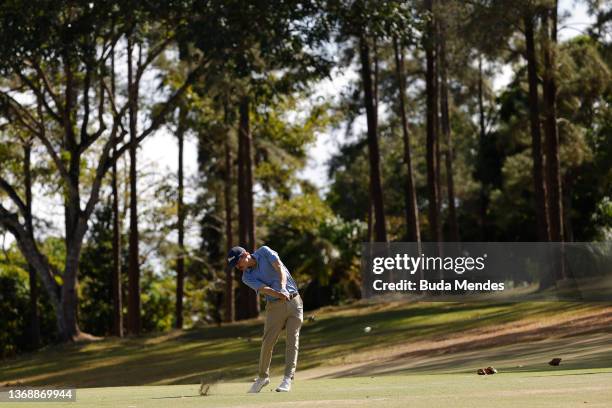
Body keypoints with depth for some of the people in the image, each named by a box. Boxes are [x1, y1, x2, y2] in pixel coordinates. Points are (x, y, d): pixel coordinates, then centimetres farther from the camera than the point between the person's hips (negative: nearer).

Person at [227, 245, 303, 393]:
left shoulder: (264, 252, -2)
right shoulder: (247, 277, -2)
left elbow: (280, 269, -15)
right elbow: (264, 289, -19)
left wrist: (283, 288, -32)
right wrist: (279, 294, -39)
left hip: (294, 301, -1)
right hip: (275, 305, 1)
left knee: (292, 340, -8)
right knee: (267, 342, -5)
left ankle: (288, 378, -9)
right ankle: (263, 377, 13)